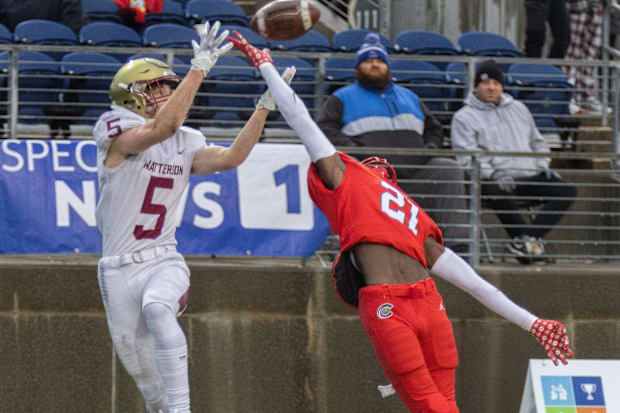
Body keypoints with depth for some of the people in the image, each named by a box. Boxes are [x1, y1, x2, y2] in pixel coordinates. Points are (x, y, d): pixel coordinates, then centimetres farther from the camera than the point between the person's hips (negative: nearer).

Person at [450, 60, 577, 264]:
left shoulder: (519, 109, 24)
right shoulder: (464, 117, 6)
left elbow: (537, 143, 31)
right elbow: (467, 156, -7)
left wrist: (543, 166, 10)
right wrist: (493, 174, -23)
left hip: (531, 176, 5)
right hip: (496, 179, -5)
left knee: (567, 191, -21)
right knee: (496, 192, -42)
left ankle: (528, 238, -31)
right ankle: (533, 242, -36)